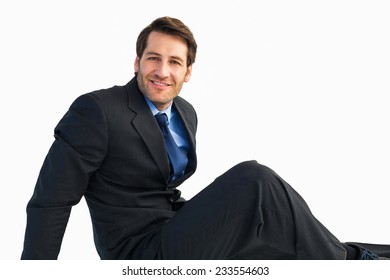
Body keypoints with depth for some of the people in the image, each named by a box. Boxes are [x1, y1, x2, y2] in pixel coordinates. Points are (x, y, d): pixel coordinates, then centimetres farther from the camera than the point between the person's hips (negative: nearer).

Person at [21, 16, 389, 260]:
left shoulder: (186, 114, 11)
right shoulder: (96, 111, -14)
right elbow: (50, 202, -13)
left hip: (180, 234, 9)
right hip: (143, 254, -8)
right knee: (253, 179, -24)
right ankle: (345, 260, -7)